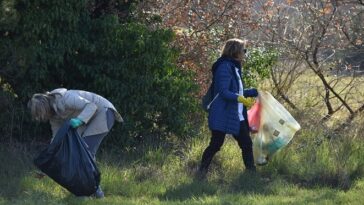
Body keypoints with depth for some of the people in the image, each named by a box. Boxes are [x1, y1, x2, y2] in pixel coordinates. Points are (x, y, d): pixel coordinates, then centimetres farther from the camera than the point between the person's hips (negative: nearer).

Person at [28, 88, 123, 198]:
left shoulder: (65, 99, -28)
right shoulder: (53, 114, 0)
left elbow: (92, 106, -31)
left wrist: (79, 120, -47)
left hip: (104, 112, -9)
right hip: (90, 118, 9)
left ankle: (96, 190, -13)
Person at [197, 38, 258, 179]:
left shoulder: (234, 67, 16)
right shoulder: (225, 67, -15)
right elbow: (224, 92, -23)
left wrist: (255, 92, 29)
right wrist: (242, 99, -34)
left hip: (237, 117, 9)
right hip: (222, 116, -9)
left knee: (247, 144, 9)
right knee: (215, 144, -4)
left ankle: (251, 173, 17)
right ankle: (201, 173, 6)